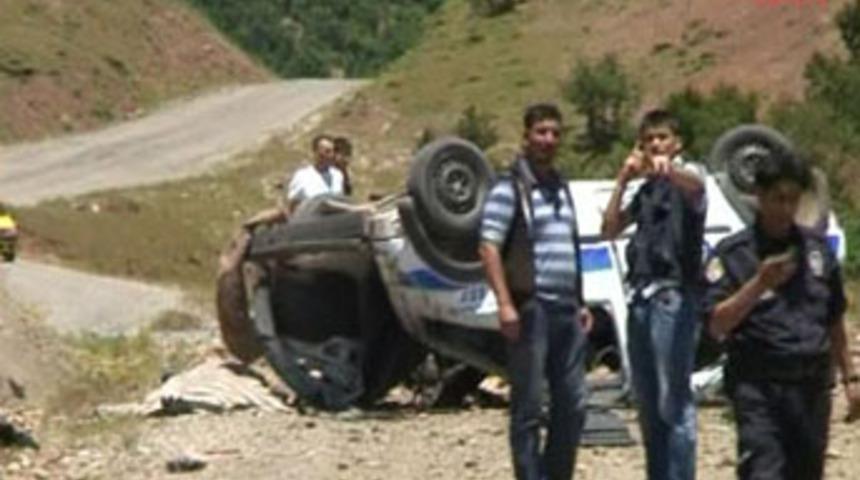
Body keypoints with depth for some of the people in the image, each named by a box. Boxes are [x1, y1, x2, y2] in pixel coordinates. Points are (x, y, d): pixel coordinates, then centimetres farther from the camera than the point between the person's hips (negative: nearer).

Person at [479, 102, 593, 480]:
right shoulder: (509, 189, -6)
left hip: (566, 311, 8)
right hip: (531, 310, -7)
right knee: (528, 406, -2)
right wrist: (505, 304, -21)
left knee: (572, 404, 10)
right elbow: (489, 248, -13)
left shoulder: (561, 188, 18)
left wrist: (580, 303, 20)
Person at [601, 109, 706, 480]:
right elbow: (609, 229, 16)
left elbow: (695, 185, -27)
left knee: (674, 402, -9)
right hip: (640, 296, 8)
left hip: (674, 297, -8)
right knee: (647, 403, 12)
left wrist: (668, 169, -50)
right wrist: (624, 179, 9)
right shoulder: (646, 189, 21)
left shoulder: (686, 174, -1)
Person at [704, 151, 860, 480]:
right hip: (758, 387, -5)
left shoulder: (817, 249, 12)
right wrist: (759, 284, -19)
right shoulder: (732, 254, -2)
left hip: (811, 387, 5)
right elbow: (717, 326, -9)